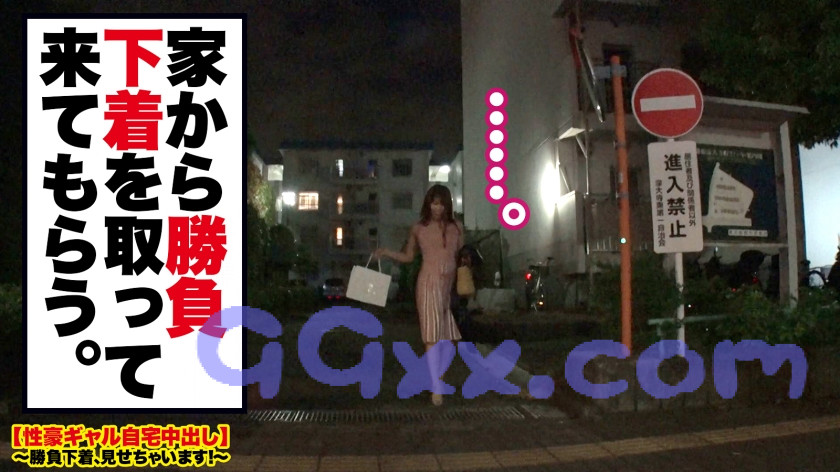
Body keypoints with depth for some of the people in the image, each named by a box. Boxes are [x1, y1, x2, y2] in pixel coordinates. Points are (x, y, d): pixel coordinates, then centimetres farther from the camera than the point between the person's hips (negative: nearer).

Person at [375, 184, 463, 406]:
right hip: (429, 283, -3)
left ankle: (439, 378, 22)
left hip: (449, 285, 4)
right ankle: (436, 387, -9)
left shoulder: (456, 227, 9)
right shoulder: (418, 228, 4)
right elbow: (408, 256, 12)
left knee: (445, 335, 9)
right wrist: (387, 252, -1)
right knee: (432, 335, -8)